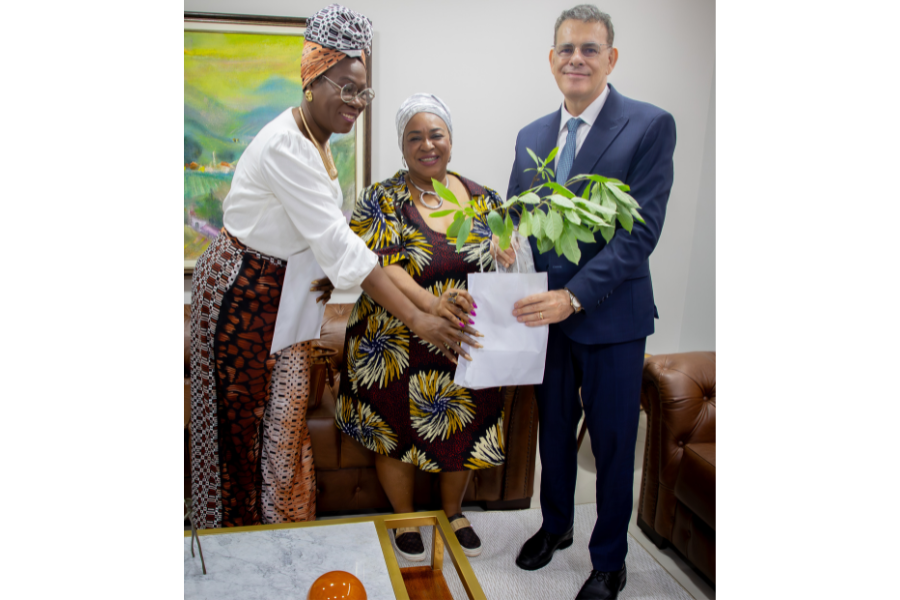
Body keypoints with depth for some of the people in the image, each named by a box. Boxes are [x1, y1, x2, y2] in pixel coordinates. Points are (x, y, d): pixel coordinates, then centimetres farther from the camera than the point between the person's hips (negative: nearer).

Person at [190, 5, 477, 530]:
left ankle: (286, 528, 32)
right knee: (245, 422, 6)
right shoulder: (285, 146, -26)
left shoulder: (315, 142, 4)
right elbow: (336, 239, -31)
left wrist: (332, 278, -8)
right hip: (243, 295, -8)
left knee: (285, 416, 15)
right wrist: (415, 319, -32)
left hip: (283, 294, 8)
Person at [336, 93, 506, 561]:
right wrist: (431, 303, -38)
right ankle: (405, 520, 34)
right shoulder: (382, 200, -7)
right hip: (398, 349, -2)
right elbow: (382, 266, -21)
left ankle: (453, 512, 39)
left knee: (462, 430, 12)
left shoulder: (482, 200, 4)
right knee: (397, 432, 7)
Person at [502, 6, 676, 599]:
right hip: (545, 311, 5)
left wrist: (575, 296, -27)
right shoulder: (532, 136, 8)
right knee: (554, 430, 20)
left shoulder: (651, 126, -10)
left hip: (610, 316, -5)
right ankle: (556, 525, 45)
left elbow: (641, 231, -19)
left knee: (612, 444, 9)